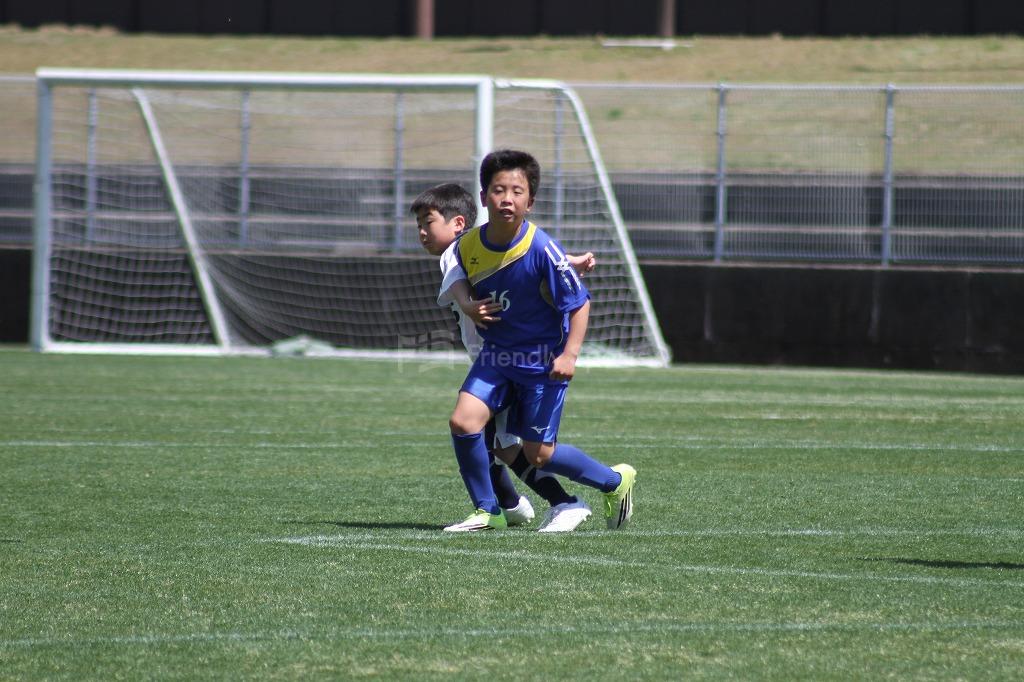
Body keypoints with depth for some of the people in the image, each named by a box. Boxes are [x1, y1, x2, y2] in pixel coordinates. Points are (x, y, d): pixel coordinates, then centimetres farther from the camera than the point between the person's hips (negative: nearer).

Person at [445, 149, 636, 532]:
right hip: (496, 356, 5)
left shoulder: (542, 250, -24)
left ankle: (615, 481, 28)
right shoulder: (467, 247, -9)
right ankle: (487, 512, 4)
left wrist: (570, 354, -24)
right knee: (463, 421, -15)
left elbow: (580, 303, -16)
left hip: (543, 362, -5)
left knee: (537, 454, 1)